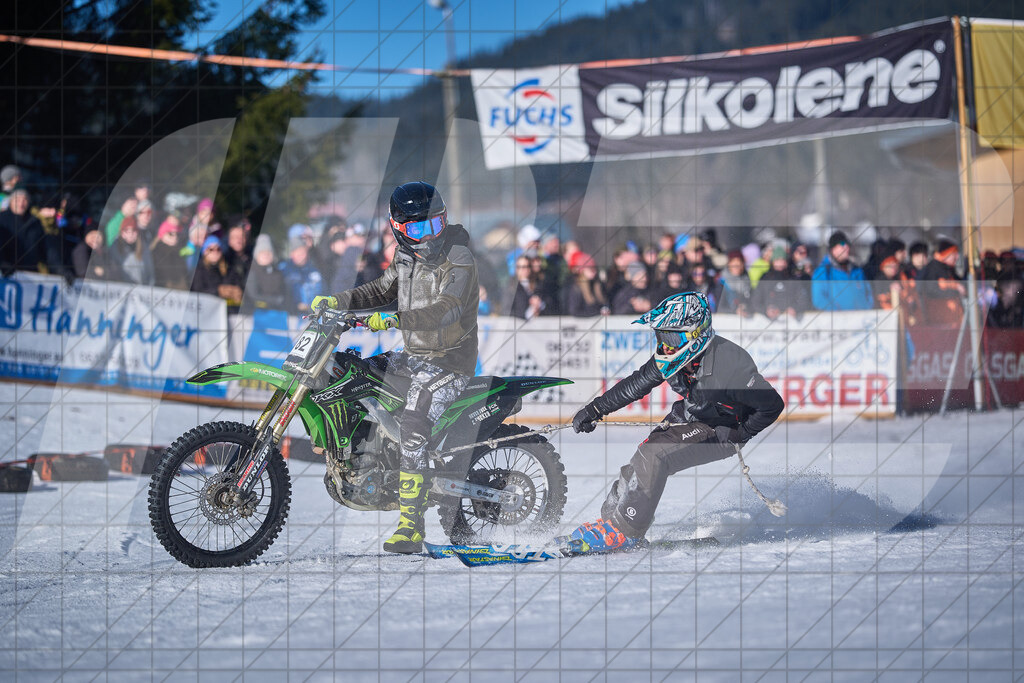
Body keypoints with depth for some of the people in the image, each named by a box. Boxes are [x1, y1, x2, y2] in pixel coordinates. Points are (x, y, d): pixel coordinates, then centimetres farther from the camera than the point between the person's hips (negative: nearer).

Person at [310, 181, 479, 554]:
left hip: (449, 360, -9)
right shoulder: (408, 257, 9)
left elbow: (446, 310, -29)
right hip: (415, 354, 9)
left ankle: (411, 526, -27)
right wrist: (339, 301, 9)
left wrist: (394, 320, -36)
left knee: (413, 430, -25)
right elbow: (382, 289, 23)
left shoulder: (459, 261, -17)